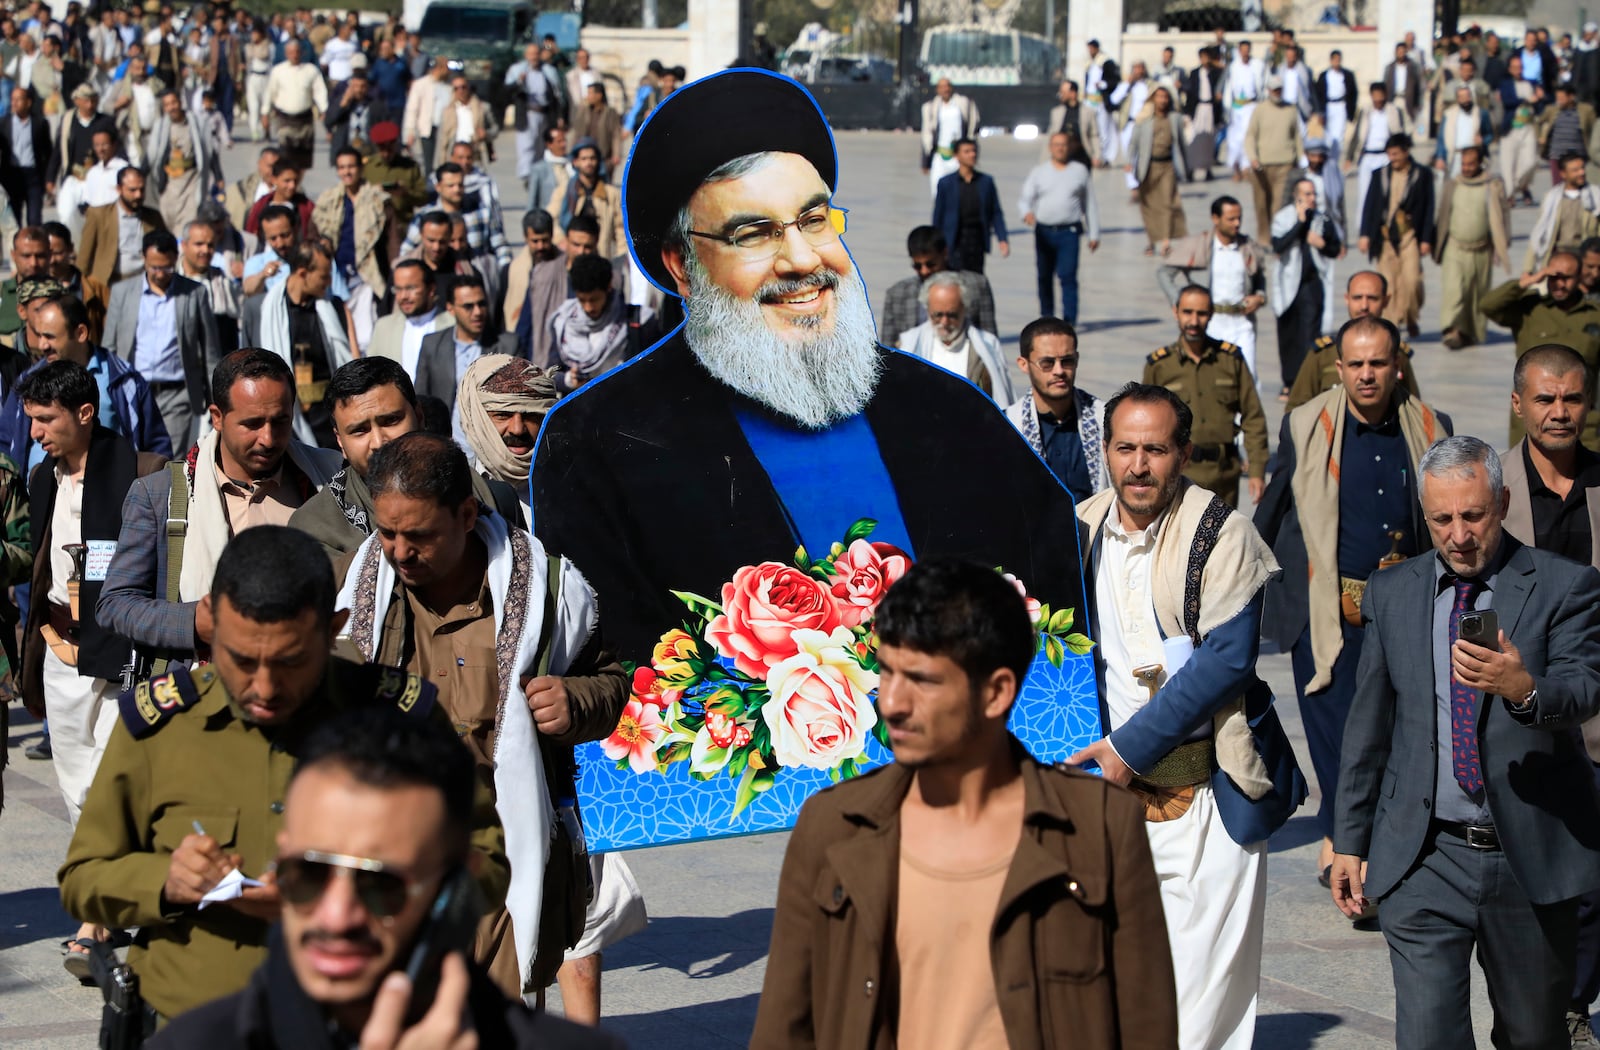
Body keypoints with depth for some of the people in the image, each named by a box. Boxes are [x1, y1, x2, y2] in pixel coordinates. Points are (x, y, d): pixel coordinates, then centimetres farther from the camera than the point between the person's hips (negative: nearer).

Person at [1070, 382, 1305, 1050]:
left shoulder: (1220, 533, -9)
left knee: (1204, 982, -4)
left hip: (1208, 790, -4)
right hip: (1112, 787, 4)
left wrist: (1132, 744, -17)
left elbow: (1226, 660, -16)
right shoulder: (1081, 529, 7)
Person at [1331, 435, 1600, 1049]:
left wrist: (1525, 690, -38)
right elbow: (1368, 724, 14)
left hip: (1533, 858, -1)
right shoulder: (1392, 594, 8)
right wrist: (1349, 838, 13)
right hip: (1424, 862, 1)